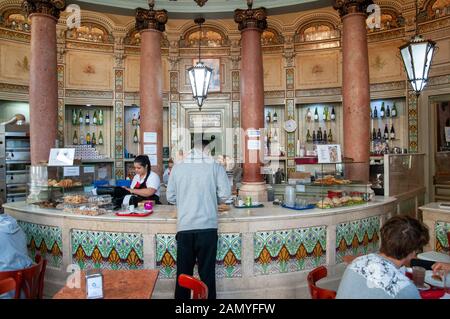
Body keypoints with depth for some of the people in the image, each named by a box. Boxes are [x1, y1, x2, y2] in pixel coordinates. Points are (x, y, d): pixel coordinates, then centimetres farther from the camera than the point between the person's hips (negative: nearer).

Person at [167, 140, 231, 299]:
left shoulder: (177, 167, 1)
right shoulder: (215, 166, -4)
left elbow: (170, 197, 6)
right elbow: (225, 194, -5)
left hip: (184, 227, 2)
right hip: (208, 226, -1)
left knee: (183, 272, 13)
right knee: (207, 271, 10)